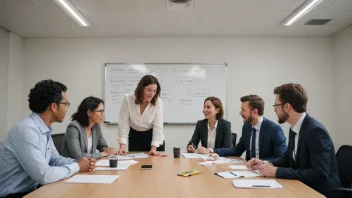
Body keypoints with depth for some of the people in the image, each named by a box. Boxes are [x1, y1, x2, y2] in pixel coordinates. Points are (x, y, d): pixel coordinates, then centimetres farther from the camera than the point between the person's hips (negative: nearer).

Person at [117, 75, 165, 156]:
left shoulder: (158, 102, -21)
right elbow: (123, 123, -15)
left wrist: (154, 148, -25)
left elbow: (158, 126, -19)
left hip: (153, 136, 0)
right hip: (134, 136, 1)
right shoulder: (128, 99, -20)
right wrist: (122, 145, -20)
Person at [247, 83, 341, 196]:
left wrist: (277, 171, -27)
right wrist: (265, 164, -3)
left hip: (321, 191, -7)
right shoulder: (294, 129, 3)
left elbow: (319, 174, -28)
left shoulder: (316, 131, -22)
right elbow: (287, 159, 15)